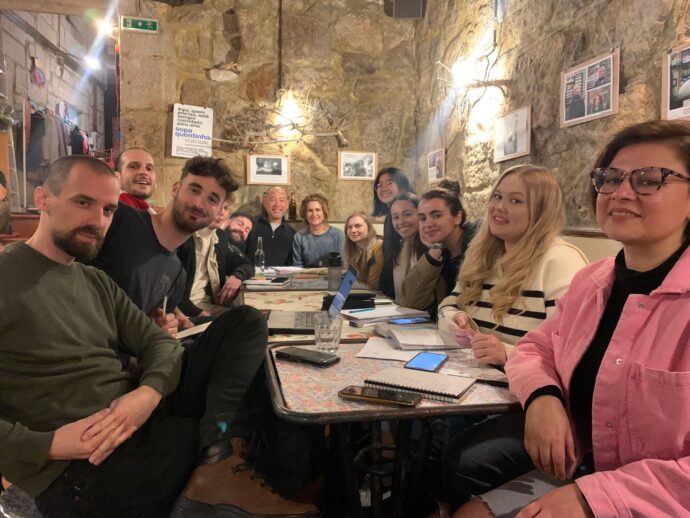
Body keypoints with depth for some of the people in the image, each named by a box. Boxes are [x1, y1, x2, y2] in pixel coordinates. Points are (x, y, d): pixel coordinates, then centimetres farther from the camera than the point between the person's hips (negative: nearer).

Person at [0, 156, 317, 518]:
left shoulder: (97, 282, 16)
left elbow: (157, 341, 8)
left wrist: (149, 391, -15)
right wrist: (46, 445, -22)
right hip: (80, 465, -7)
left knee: (246, 322, -5)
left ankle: (215, 442, -20)